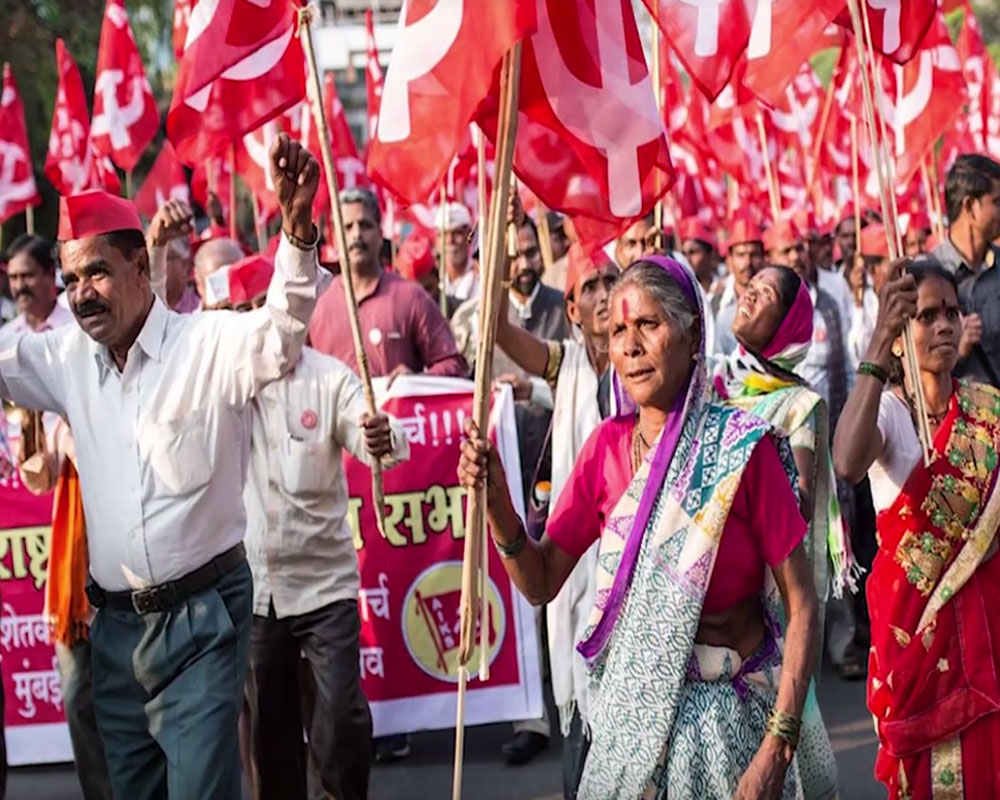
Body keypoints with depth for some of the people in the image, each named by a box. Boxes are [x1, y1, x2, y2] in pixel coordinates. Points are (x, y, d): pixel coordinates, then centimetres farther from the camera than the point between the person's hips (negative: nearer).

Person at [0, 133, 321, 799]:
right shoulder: (67, 358, 6)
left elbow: (281, 334, -28)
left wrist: (298, 228, -45)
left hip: (201, 616, -6)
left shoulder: (211, 344, -11)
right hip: (115, 621, 6)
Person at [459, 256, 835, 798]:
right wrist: (497, 504, -16)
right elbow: (541, 584, 2)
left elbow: (800, 606, -14)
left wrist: (777, 748, -19)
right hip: (630, 707, 4)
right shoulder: (608, 445, -1)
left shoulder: (741, 447, -14)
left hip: (727, 713, -4)